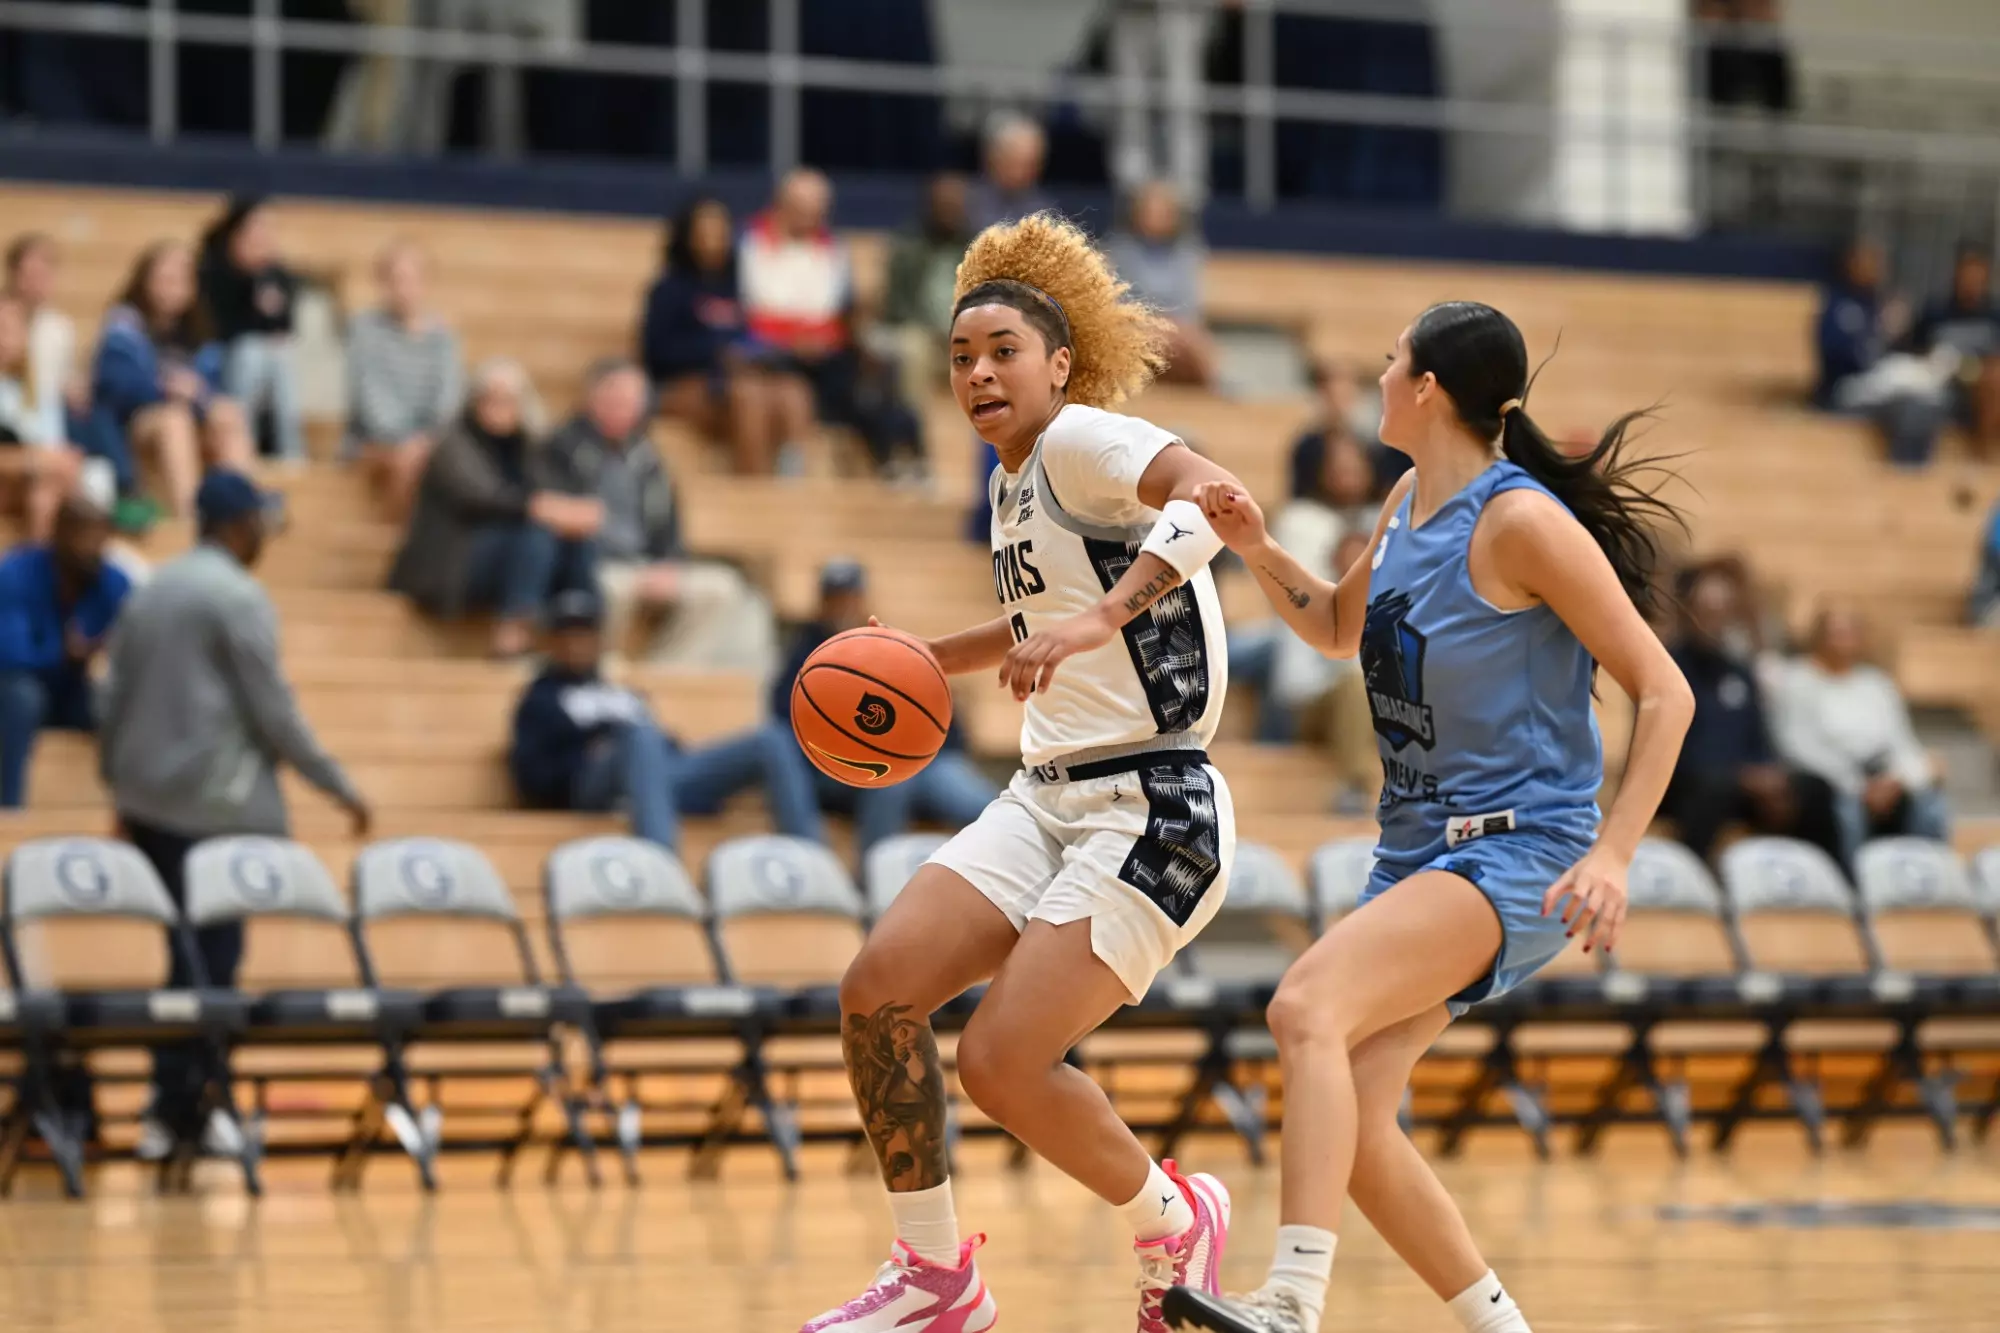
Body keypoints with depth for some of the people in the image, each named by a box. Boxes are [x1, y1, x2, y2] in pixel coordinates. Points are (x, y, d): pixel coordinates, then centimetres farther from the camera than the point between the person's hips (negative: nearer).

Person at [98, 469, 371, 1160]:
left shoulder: (149, 592, 14)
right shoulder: (239, 597, -10)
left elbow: (112, 698, 16)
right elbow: (273, 709, -11)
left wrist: (119, 789, 25)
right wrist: (340, 787, -4)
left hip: (146, 797, 8)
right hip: (214, 803, -8)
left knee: (191, 951, 13)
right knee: (212, 954, -4)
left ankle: (182, 1101, 14)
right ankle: (175, 1109, -4)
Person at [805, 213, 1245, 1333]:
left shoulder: (1081, 439, -11)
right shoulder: (1012, 484, 16)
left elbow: (1210, 493, -32)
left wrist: (1098, 619, -43)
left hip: (1153, 810, -9)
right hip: (1047, 797, 9)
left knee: (1003, 1063, -16)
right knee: (878, 992, -8)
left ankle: (1178, 1225, 11)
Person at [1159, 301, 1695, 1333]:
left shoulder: (1521, 522, -15)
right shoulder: (1410, 503, 9)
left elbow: (1663, 693, -15)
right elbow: (1340, 629, 28)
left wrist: (1613, 854, -24)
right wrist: (1258, 551, 9)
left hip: (1519, 853, -9)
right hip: (1419, 850, 9)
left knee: (1307, 1007, -28)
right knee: (1350, 1111, -1)